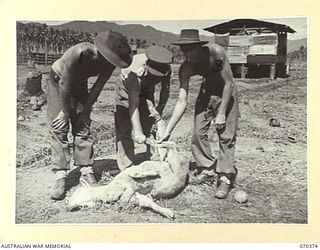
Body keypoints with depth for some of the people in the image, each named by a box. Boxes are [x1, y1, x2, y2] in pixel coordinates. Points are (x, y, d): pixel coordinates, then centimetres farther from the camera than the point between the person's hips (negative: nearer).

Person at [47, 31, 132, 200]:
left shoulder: (109, 63, -23)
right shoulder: (79, 53, -39)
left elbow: (98, 87, -12)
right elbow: (65, 85, -29)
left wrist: (85, 110, -9)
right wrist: (66, 111, -19)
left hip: (79, 83, 4)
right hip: (58, 80, -4)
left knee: (83, 126, -3)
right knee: (59, 127, -9)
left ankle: (86, 173, 2)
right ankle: (60, 177, -8)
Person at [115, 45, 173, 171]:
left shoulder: (166, 69, -28)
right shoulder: (135, 71, -42)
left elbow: (165, 89, -7)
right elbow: (133, 104, -45)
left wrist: (160, 108, -19)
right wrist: (137, 132, -49)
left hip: (146, 91, 4)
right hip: (126, 91, -4)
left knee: (150, 127, -2)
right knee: (124, 129, -9)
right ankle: (126, 167, -3)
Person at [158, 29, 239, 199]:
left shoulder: (216, 51, -31)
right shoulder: (185, 69, -20)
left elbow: (228, 83, -22)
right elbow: (182, 101, -20)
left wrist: (221, 113, -23)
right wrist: (167, 131, -23)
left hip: (226, 92, -3)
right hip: (206, 91, 4)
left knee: (226, 135, -9)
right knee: (198, 132, -1)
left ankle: (225, 177, 0)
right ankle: (207, 168, 18)